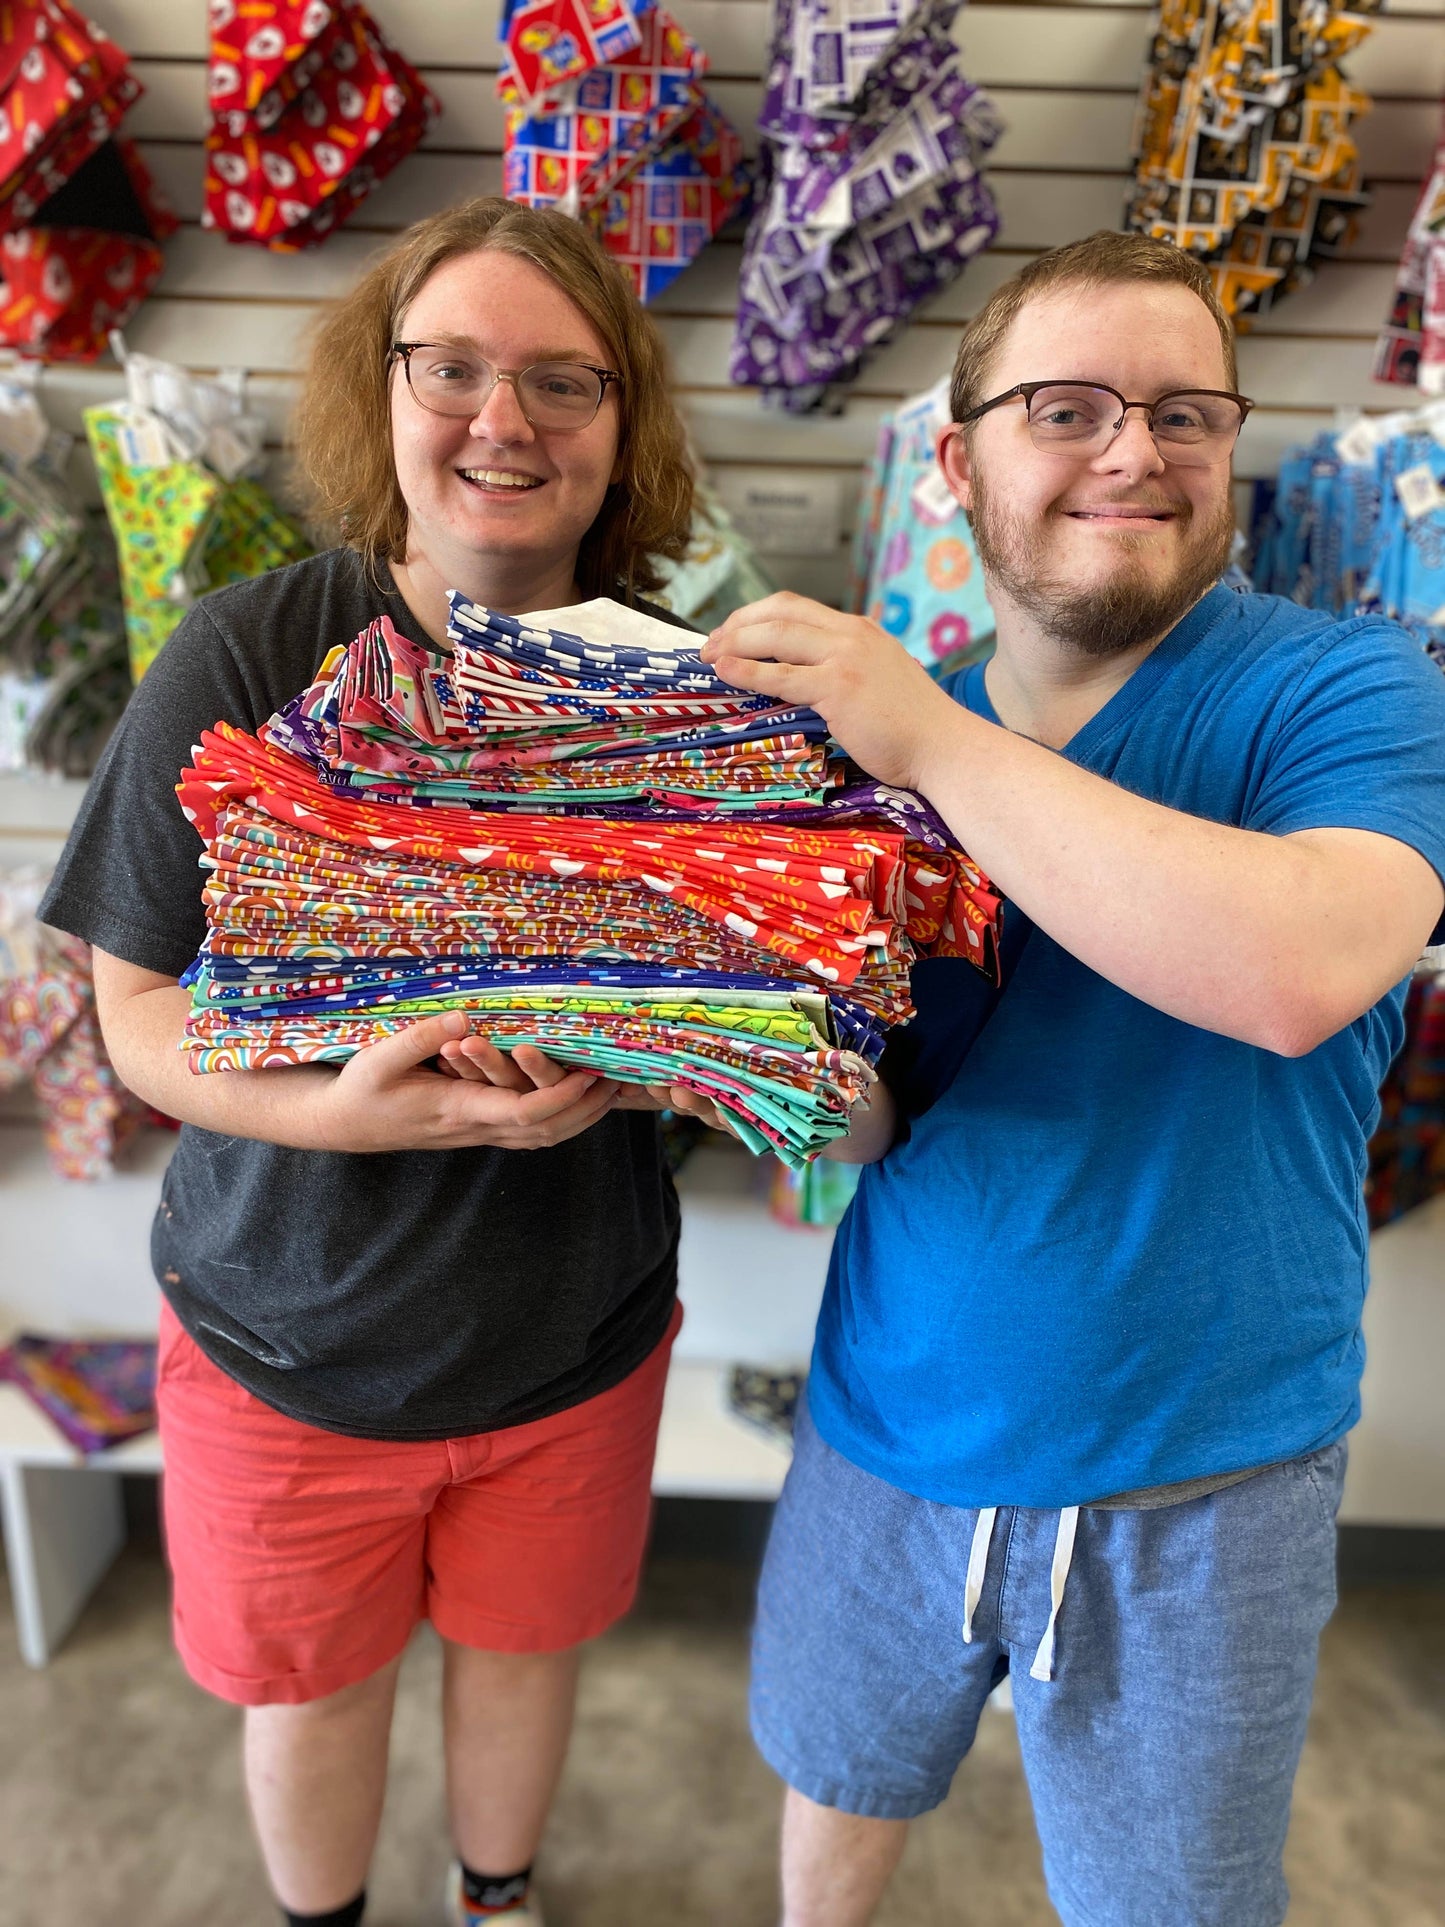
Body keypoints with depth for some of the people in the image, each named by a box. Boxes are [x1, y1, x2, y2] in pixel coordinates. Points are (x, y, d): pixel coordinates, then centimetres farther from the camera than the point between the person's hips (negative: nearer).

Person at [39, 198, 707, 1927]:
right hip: (292, 1342, -1)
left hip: (576, 1329, 2)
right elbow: (138, 1008, -12)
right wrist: (339, 1106, -30)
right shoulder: (250, 657, -15)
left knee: (524, 1647, 26)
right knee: (309, 1689, 23)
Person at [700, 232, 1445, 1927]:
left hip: (1198, 1485, -3)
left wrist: (935, 739, -31)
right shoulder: (889, 740, -3)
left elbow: (1301, 971, -36)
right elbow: (868, 1128, -1)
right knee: (839, 1787, 28)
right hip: (890, 1432, 4)